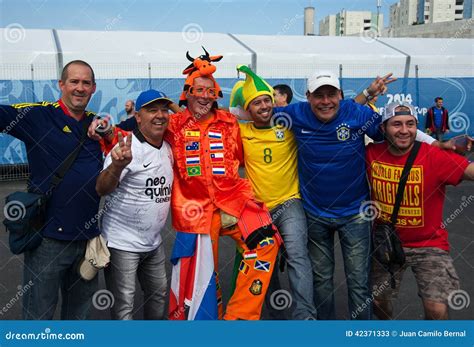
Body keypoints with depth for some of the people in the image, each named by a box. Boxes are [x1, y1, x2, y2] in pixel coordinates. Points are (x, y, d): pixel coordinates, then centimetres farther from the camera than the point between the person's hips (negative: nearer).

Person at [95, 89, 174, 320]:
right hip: (122, 243, -7)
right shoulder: (127, 148, -18)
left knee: (159, 293, 22)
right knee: (124, 305, 2)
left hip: (154, 242, 8)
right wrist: (118, 165, -45)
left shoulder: (167, 148, 4)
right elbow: (101, 190, -28)